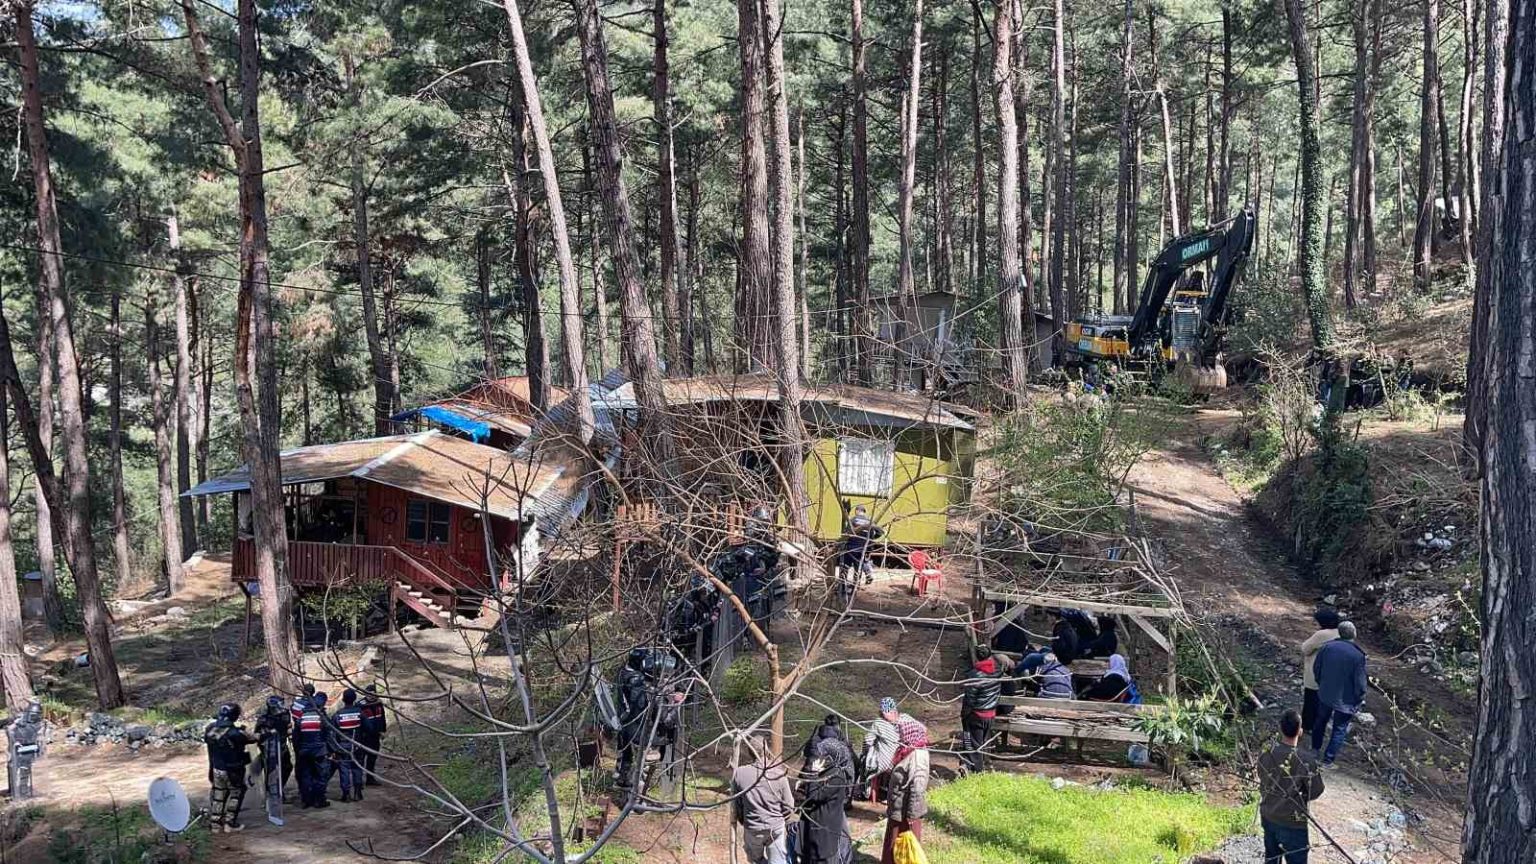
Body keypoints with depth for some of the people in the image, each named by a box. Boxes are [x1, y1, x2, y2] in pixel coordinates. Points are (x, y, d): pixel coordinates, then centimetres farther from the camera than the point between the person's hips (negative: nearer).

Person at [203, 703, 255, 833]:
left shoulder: (210, 729, -10)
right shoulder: (235, 733, -25)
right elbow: (253, 739, -11)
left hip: (216, 769, 5)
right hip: (232, 771, -5)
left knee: (218, 795, 21)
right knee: (235, 794, 14)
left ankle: (215, 824, 27)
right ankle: (230, 824, 16)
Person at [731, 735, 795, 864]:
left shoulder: (739, 773, -13)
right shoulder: (779, 773, -15)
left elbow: (735, 804, -3)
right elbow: (788, 805, -8)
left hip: (751, 828, 1)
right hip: (776, 827, -1)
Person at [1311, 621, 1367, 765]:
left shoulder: (1327, 647, -13)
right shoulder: (1358, 655, -23)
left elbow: (1316, 668, -1)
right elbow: (1360, 683, -18)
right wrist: (1360, 700, 0)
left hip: (1325, 694, 4)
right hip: (1345, 700, -4)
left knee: (1321, 720, 27)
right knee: (1340, 729, 14)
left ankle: (1315, 747, 45)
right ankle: (1328, 759, 19)